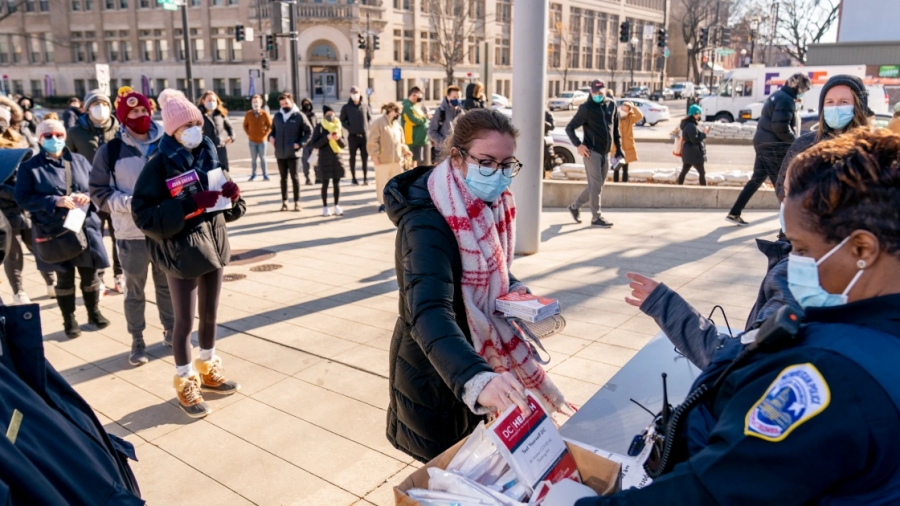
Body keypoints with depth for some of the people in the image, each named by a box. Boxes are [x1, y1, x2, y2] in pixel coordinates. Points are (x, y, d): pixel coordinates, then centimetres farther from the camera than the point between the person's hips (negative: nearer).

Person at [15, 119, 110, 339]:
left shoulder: (79, 161, 7)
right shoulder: (29, 167, -2)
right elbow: (23, 198, -8)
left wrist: (88, 196, -12)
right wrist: (55, 201, -20)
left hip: (85, 228, 2)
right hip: (54, 232, -2)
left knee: (89, 273, 11)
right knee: (65, 278, 7)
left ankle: (94, 312, 30)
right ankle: (69, 320, 23)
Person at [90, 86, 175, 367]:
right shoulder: (110, 151, -5)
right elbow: (98, 192, -2)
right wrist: (130, 203, -17)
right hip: (132, 235, -2)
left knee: (167, 286, 17)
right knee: (135, 291, 11)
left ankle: (171, 331, 34)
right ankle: (137, 341, 26)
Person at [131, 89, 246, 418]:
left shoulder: (209, 157, 2)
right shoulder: (160, 165, -13)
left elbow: (230, 209, 9)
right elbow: (144, 216, -19)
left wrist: (233, 195, -14)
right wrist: (190, 206, -29)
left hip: (214, 244, 5)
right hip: (181, 251, -5)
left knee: (210, 315, 18)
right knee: (185, 320, 6)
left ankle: (209, 370, 37)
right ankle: (186, 384, 24)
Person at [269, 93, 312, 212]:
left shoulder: (299, 116, -5)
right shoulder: (277, 116, 10)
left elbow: (309, 131, -3)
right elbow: (273, 129, 23)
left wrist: (300, 143, -12)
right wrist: (271, 136, 1)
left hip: (292, 153, -4)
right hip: (280, 153, 4)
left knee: (294, 177, 0)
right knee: (283, 178, 10)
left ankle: (297, 202, 7)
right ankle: (284, 201, 18)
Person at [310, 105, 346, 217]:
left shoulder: (337, 126, 7)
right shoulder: (320, 127, -3)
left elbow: (344, 145, 7)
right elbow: (314, 144, -10)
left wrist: (339, 138, -13)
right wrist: (327, 137, -18)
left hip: (337, 158, 3)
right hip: (324, 159, -3)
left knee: (336, 183, 5)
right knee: (325, 183, 3)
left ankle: (337, 206, 13)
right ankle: (325, 207, 11)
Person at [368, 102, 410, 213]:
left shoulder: (396, 123, 14)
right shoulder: (379, 123, -10)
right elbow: (373, 141, -13)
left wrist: (405, 150, 12)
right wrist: (375, 155, -16)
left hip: (396, 158, 7)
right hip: (383, 159, -7)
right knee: (383, 181, -2)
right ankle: (383, 203, 6)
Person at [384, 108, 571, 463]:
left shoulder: (487, 206, -5)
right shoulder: (428, 225, -30)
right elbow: (429, 315, -45)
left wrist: (513, 289, -7)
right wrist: (477, 379, -61)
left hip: (476, 355, 7)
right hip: (435, 376, -7)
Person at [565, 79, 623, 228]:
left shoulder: (612, 105, 9)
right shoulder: (586, 108, -7)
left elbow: (616, 129, 16)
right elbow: (569, 128, -6)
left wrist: (618, 149, 12)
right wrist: (578, 145, -16)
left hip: (605, 153, 6)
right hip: (591, 152, -6)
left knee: (597, 185, 12)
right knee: (596, 185, -5)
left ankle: (575, 206, 28)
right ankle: (596, 217, 3)